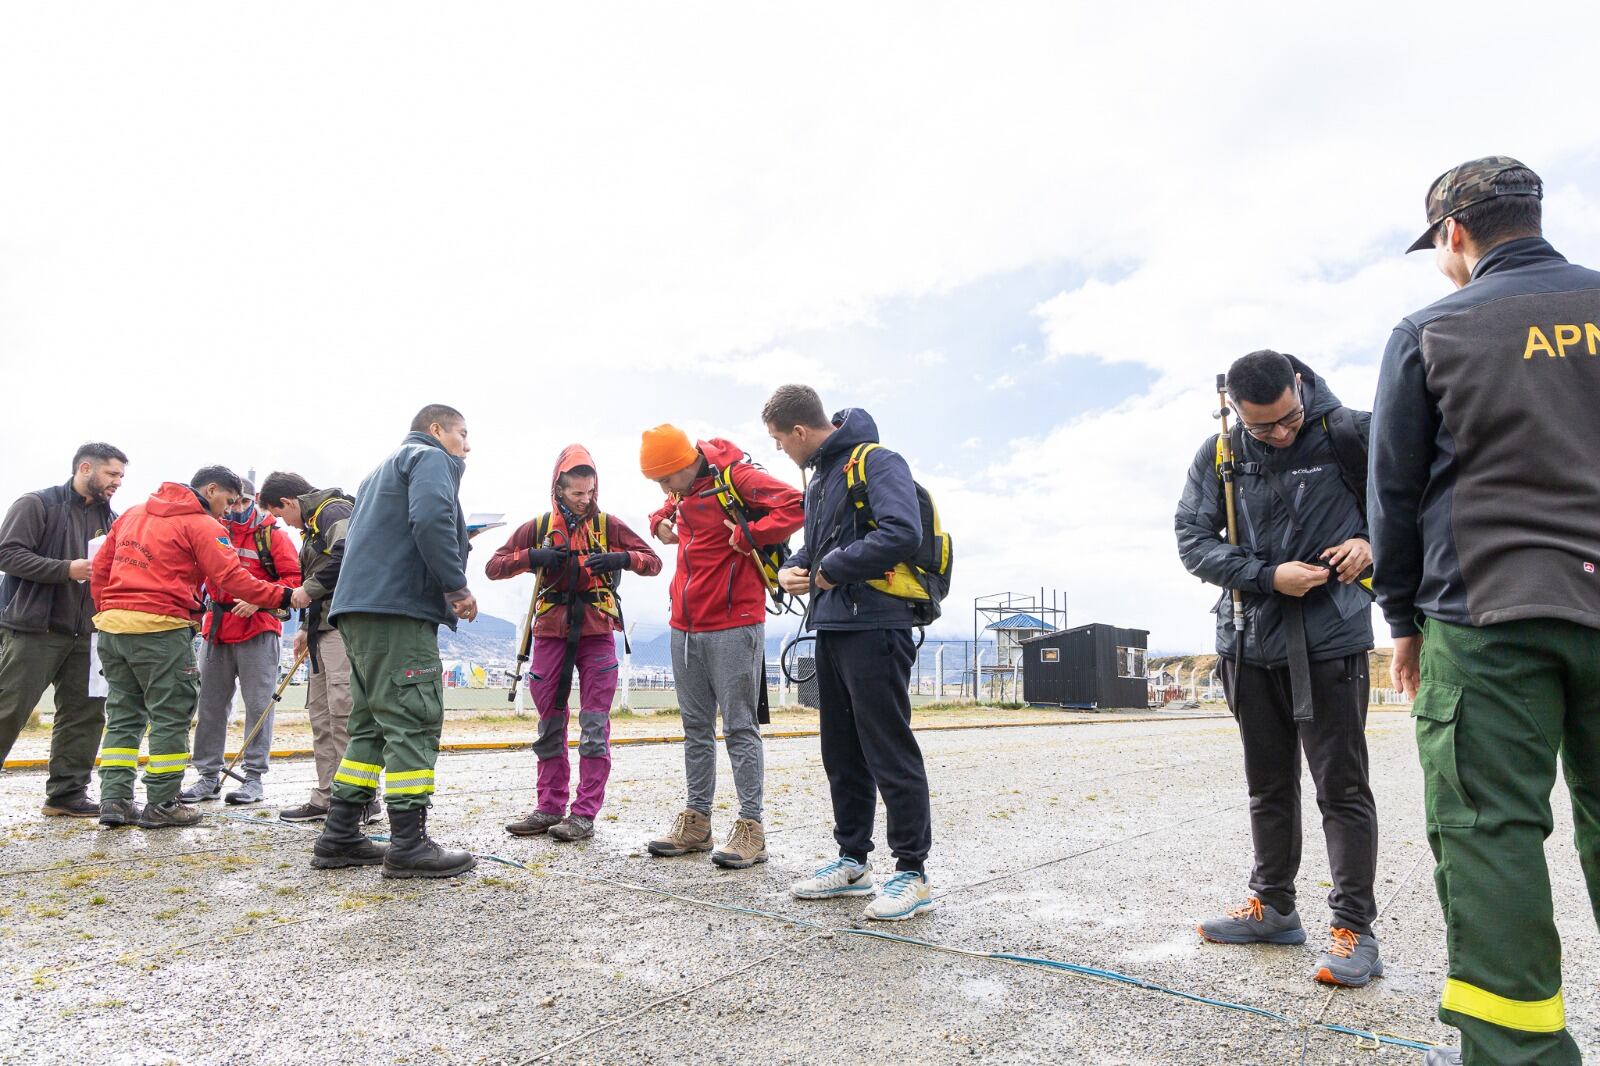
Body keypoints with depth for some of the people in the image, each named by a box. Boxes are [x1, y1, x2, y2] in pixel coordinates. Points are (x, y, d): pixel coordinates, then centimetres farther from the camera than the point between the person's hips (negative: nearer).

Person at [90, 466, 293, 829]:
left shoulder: (132, 513, 19)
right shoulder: (202, 524, -6)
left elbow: (99, 569, 19)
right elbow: (231, 578, -15)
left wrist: (107, 613, 22)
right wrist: (283, 596, -13)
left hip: (112, 625, 8)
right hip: (159, 629, -8)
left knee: (123, 713, 15)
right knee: (172, 714, 2)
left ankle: (114, 800, 14)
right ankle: (161, 804, 6)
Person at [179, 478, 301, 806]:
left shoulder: (270, 534, 0)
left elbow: (293, 578, -5)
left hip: (258, 629, -4)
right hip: (215, 629, 5)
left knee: (258, 704, -1)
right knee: (210, 704, 9)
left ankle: (254, 777, 7)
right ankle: (208, 776, 19)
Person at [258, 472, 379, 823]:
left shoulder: (334, 510, -7)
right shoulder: (312, 524, 24)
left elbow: (347, 555, -26)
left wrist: (309, 588, -15)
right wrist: (305, 628, 20)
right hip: (323, 628, 11)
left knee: (344, 710, -12)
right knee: (320, 714, 11)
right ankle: (327, 797, 17)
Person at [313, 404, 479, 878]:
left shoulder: (385, 469, 31)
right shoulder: (431, 457, 0)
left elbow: (354, 536, 29)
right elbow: (431, 519, -20)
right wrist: (457, 586, -14)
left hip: (359, 608, 10)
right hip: (398, 608, -10)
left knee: (372, 724, 13)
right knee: (414, 720, -9)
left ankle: (339, 838, 15)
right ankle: (408, 846, -8)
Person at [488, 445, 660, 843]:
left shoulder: (608, 525, 3)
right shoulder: (538, 527, 7)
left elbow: (653, 562, 2)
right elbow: (493, 567, 5)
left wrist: (621, 559, -18)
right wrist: (531, 557, -14)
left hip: (597, 635, -2)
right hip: (551, 633, 2)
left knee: (594, 727, -3)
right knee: (550, 725, 9)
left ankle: (585, 814, 2)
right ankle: (550, 807, 20)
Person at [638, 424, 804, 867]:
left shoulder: (735, 476, -12)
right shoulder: (683, 489, 12)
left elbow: (795, 506, -20)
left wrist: (747, 535, -21)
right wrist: (660, 521, 14)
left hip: (733, 624, -8)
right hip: (685, 626, 8)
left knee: (740, 727, -3)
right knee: (695, 727, 13)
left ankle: (751, 829, 4)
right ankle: (696, 822, 23)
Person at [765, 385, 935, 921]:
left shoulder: (877, 462, -11)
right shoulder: (821, 475, 19)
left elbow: (903, 532, -26)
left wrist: (831, 570, -17)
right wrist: (792, 569, 5)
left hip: (874, 629, -10)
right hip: (832, 630, 10)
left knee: (889, 752, -3)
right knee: (842, 754, 15)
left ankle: (912, 872, 8)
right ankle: (852, 861, 26)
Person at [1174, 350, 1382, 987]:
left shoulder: (1350, 433, -7)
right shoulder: (1219, 455, -1)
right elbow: (1192, 537, -3)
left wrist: (1371, 543, -13)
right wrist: (1268, 577, -14)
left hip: (1330, 639, -3)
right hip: (1251, 640, 4)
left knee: (1341, 786, 1)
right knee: (1268, 785, 14)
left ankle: (1354, 928, 12)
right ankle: (1273, 907, 28)